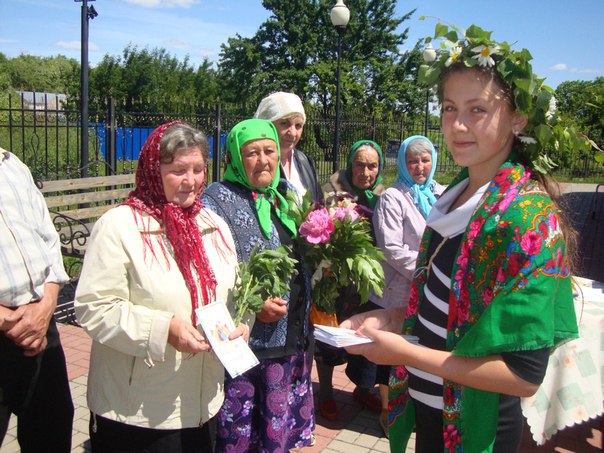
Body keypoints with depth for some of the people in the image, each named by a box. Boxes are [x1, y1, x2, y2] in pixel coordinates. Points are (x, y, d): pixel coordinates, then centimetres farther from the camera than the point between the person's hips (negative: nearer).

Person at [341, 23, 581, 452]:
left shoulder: (528, 216, -23)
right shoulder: (458, 195, 0)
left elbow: (524, 375, -24)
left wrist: (405, 352, -24)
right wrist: (392, 318, -4)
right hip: (426, 406, 7)